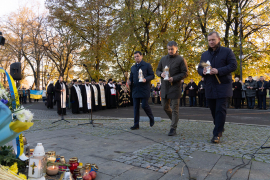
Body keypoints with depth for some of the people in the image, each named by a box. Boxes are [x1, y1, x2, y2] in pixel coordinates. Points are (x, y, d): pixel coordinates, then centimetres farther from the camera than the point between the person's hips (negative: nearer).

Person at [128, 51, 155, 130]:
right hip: (135, 89, 5)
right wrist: (129, 82, -1)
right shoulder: (133, 67, 19)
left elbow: (152, 75, -1)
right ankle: (136, 124, 10)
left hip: (144, 89, -5)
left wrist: (145, 79, -20)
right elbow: (131, 77, 22)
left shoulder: (147, 65, 3)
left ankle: (151, 118, 21)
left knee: (144, 105, -8)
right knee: (135, 107, 3)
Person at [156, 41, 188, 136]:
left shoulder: (181, 59, -3)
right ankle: (174, 120, 37)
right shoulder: (163, 59, 11)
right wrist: (161, 74, -8)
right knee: (165, 107, 13)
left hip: (175, 87, -5)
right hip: (164, 87, 6)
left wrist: (174, 78, -18)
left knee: (175, 109, 0)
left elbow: (185, 73, -6)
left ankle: (173, 128, 8)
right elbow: (157, 70, 16)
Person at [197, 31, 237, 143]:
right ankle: (220, 128, 30)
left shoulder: (227, 51, 1)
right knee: (213, 109, 11)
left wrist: (218, 71, -20)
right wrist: (203, 71, -8)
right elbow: (199, 68, 17)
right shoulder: (204, 54, 16)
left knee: (220, 110, -8)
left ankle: (217, 134, -4)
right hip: (209, 87, 5)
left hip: (222, 86, -5)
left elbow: (233, 66, -7)